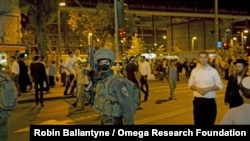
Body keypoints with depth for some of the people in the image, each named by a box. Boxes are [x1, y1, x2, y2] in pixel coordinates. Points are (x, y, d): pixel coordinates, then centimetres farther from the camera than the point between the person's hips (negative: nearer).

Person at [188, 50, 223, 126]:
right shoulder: (194, 70, 3)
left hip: (210, 100, -1)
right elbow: (190, 84, 7)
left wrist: (208, 89, -15)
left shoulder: (213, 71, -3)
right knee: (198, 122, 9)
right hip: (197, 100, 2)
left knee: (209, 122, 7)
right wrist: (197, 89, -13)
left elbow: (220, 85, -1)